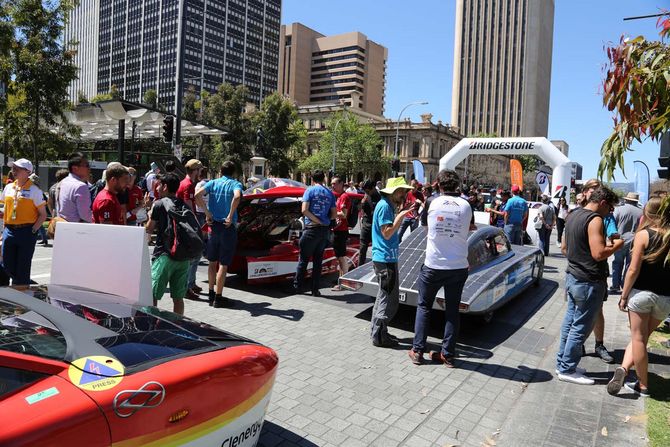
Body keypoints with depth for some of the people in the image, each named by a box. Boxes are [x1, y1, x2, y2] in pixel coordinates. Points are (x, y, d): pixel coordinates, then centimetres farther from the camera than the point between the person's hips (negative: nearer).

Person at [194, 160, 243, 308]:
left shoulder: (213, 183, 6)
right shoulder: (235, 184, -4)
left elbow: (197, 195, -11)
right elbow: (237, 197, -28)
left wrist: (207, 213, -6)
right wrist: (230, 216, -19)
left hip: (213, 225, 4)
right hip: (228, 227, -4)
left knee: (212, 262, 16)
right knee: (223, 264, 2)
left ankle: (211, 293, 24)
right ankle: (218, 298, 6)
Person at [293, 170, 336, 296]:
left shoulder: (310, 190, -3)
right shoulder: (330, 193, 10)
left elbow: (304, 210, -13)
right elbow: (334, 214, 9)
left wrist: (317, 221, -9)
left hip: (311, 229, -4)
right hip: (325, 230, 4)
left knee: (303, 259, 7)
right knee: (318, 261, 10)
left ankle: (297, 287, 13)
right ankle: (315, 290, 11)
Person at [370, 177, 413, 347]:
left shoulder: (389, 206, 14)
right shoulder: (384, 206, -16)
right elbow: (387, 233, -21)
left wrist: (401, 215, 13)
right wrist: (400, 216, -20)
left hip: (385, 258, 11)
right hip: (385, 259, -11)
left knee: (384, 295, 18)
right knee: (390, 298, -4)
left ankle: (376, 330, 29)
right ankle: (379, 336, 5)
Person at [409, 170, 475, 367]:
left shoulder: (432, 202, -5)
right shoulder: (466, 206, -2)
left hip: (433, 265, -1)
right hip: (458, 267, 1)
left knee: (423, 307, 14)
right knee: (452, 310, 13)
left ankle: (417, 351, 16)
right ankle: (448, 355, 18)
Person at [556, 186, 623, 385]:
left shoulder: (573, 215, 11)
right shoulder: (595, 220, -18)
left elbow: (564, 247, 20)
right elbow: (599, 253, -26)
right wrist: (616, 246, -10)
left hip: (572, 277, 9)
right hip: (589, 282, -9)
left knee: (570, 322, 16)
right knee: (581, 327, 1)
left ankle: (562, 363, 25)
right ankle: (567, 370, 10)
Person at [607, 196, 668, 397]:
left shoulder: (644, 234, -9)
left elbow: (633, 270, -12)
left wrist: (624, 296, -4)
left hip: (641, 292, -3)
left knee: (638, 338, 7)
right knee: (641, 337, 15)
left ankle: (643, 386, 11)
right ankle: (624, 368, 1)